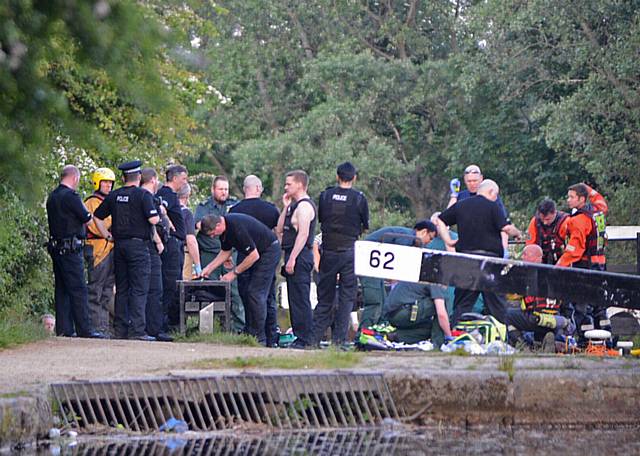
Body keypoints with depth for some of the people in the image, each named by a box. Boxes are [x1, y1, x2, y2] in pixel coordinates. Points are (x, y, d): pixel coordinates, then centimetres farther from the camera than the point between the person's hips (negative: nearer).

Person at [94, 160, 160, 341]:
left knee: (121, 289, 11)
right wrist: (159, 216, 5)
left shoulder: (114, 196, 9)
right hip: (138, 245, -6)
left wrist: (107, 235, 20)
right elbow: (153, 219, -16)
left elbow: (97, 217, 15)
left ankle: (120, 329, 11)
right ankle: (137, 330, -10)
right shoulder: (143, 195, -9)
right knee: (139, 289, -5)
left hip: (119, 245, 6)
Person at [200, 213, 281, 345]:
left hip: (269, 250, -10)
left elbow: (254, 255, -26)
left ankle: (259, 337, -11)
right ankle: (250, 333, 10)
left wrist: (234, 273, -18)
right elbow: (225, 252, 13)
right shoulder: (225, 227, -3)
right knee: (246, 292, 6)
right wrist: (209, 268, 3)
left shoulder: (237, 228, -32)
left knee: (256, 293, -13)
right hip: (256, 252, 10)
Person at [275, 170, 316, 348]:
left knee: (300, 299, -11)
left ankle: (304, 339, -12)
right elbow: (279, 230, 20)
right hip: (293, 256, 11)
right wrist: (286, 207, 13)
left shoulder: (304, 205, -12)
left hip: (300, 256, -11)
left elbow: (303, 234, -21)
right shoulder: (295, 205, 20)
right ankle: (300, 336, 15)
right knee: (295, 299, 12)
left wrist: (292, 258, -24)